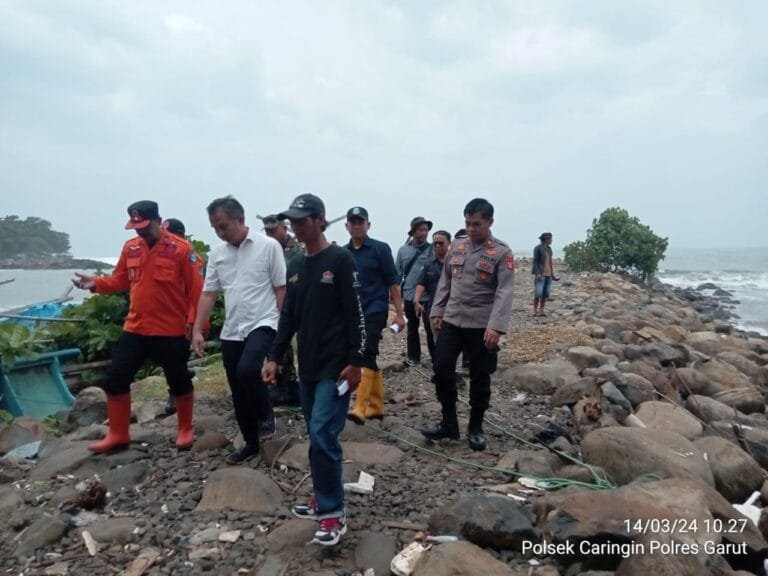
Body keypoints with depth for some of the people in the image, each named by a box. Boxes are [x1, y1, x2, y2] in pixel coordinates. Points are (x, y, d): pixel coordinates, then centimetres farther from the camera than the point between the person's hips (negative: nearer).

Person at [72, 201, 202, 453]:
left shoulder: (181, 249, -13)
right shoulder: (130, 248, 5)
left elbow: (196, 289, -11)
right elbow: (121, 279, 15)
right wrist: (97, 283, -3)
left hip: (171, 331, -5)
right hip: (134, 328, 5)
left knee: (179, 381, 8)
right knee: (116, 378, 7)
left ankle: (186, 431, 27)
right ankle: (118, 435, 23)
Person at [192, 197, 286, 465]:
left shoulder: (268, 246, -8)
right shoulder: (217, 254, 7)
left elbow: (282, 289, -6)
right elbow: (208, 294, 9)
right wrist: (197, 330, 2)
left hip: (262, 325, -5)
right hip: (231, 331, 6)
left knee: (247, 370, -29)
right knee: (238, 393, 10)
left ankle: (265, 415, 1)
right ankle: (251, 442, 27)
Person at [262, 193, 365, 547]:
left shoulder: (340, 260, -9)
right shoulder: (295, 267, 13)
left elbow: (356, 314, -12)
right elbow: (288, 316, 16)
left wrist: (356, 362, -16)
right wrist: (275, 356, 11)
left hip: (336, 367, -7)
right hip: (307, 367, 7)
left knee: (323, 435, -9)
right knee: (316, 437, 13)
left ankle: (334, 514, 3)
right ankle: (324, 500, 27)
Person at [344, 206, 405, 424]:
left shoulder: (380, 248, -3)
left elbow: (393, 283, -3)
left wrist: (399, 314, -5)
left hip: (375, 311, -5)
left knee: (366, 356, -16)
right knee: (369, 358, 11)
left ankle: (360, 408, -18)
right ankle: (376, 406, 21)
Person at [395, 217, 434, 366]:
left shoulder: (432, 250, -3)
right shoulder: (403, 250, 4)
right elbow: (397, 273, 8)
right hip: (410, 296, 3)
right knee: (412, 328, 14)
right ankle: (413, 356, 28)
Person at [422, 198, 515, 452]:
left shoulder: (502, 252, -7)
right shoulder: (456, 246, 9)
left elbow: (504, 292, -14)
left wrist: (496, 326, -23)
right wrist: (437, 312, 9)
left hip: (481, 325, -4)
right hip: (451, 321, 5)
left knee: (479, 377, 6)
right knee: (442, 369, 3)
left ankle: (475, 428, 23)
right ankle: (449, 423, 19)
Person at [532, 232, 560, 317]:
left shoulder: (549, 248, 15)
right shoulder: (538, 248, -5)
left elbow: (550, 262, 19)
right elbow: (535, 261, -9)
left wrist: (552, 274, 16)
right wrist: (537, 273, -19)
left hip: (548, 274, 7)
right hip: (540, 274, -7)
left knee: (545, 294, 5)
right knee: (538, 293, -10)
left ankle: (541, 310, 12)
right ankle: (535, 311, -3)